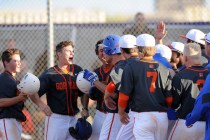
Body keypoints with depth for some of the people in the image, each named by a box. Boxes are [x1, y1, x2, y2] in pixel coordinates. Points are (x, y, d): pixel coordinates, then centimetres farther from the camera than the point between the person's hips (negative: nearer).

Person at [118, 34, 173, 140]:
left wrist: (121, 113, 11)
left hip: (142, 116, -4)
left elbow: (124, 94, -5)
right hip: (162, 116, 4)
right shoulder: (164, 69, 5)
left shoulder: (131, 67, -5)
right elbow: (170, 98, 5)